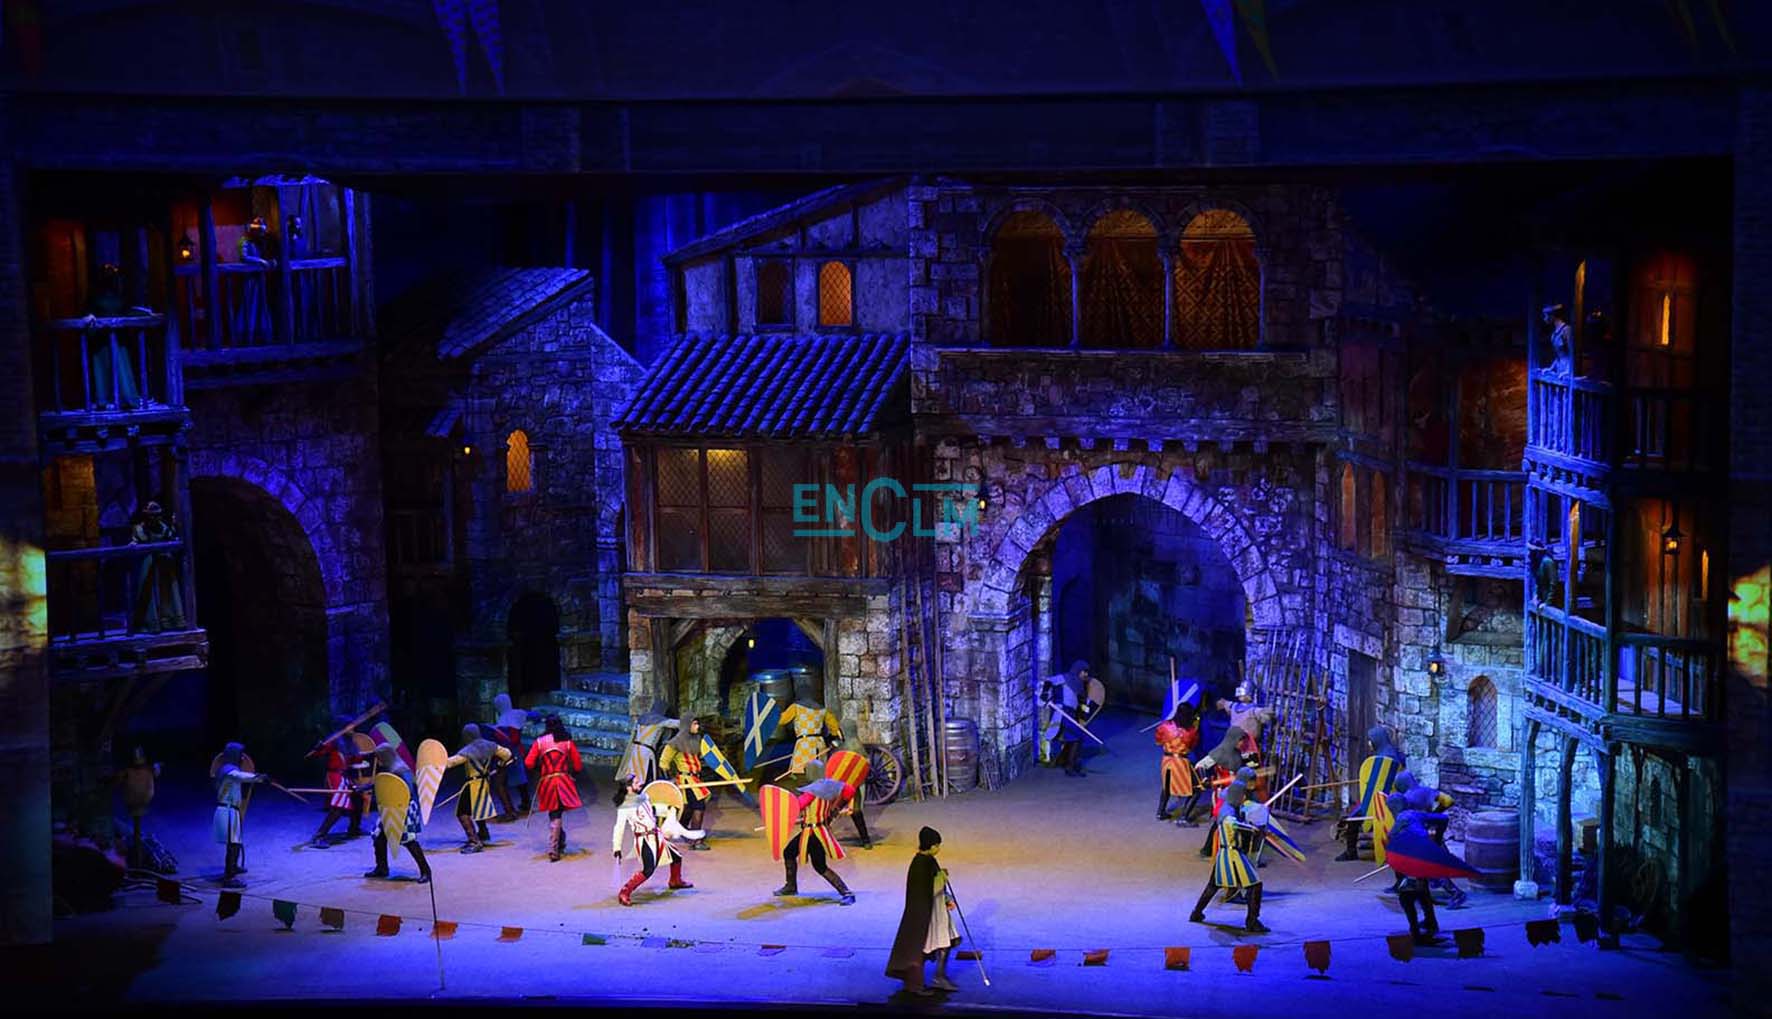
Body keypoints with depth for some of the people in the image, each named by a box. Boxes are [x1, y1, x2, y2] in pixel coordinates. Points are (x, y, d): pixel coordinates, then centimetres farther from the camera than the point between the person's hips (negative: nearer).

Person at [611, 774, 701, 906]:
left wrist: (666, 809, 24)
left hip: (657, 836, 8)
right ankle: (624, 893, -16)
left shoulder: (644, 796, 6)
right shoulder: (624, 807, -15)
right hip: (644, 840, -8)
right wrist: (617, 848, -16)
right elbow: (619, 828, -15)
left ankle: (675, 881, 47)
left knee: (676, 855, 20)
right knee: (648, 870, -23)